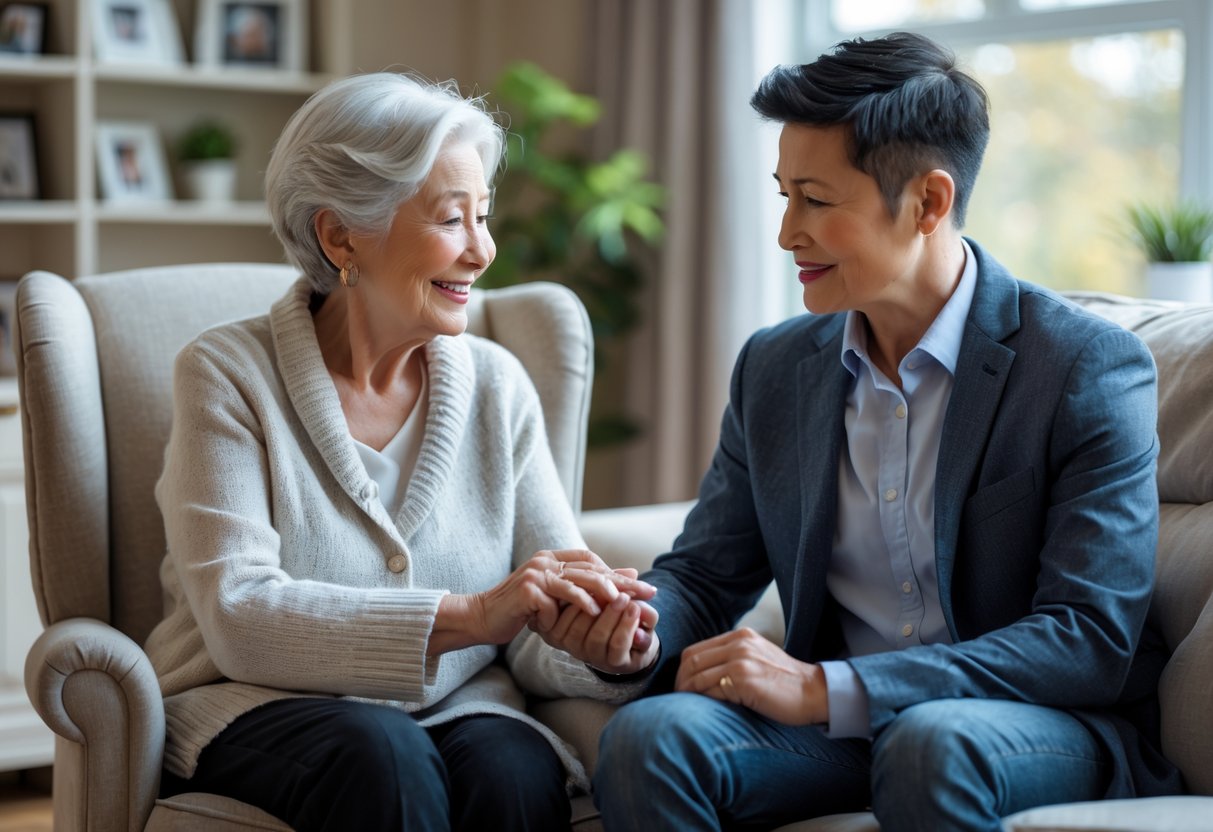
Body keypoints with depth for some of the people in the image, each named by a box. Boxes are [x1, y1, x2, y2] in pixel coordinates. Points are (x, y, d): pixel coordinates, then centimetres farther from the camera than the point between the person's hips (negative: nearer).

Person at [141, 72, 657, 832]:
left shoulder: (496, 385, 8)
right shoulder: (228, 374, -5)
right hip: (262, 712, -3)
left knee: (514, 770, -31)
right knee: (381, 755, -35)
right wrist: (472, 614, -28)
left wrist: (608, 626, -25)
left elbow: (559, 591, 1)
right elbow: (238, 616, -18)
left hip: (455, 709, 3)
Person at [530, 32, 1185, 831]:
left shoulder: (1090, 367, -10)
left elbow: (1093, 640, -16)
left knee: (930, 745, -37)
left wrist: (825, 689, -23)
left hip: (1050, 725, -4)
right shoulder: (773, 369, 7)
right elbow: (704, 572, 13)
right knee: (647, 736, -24)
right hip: (838, 727, 4)